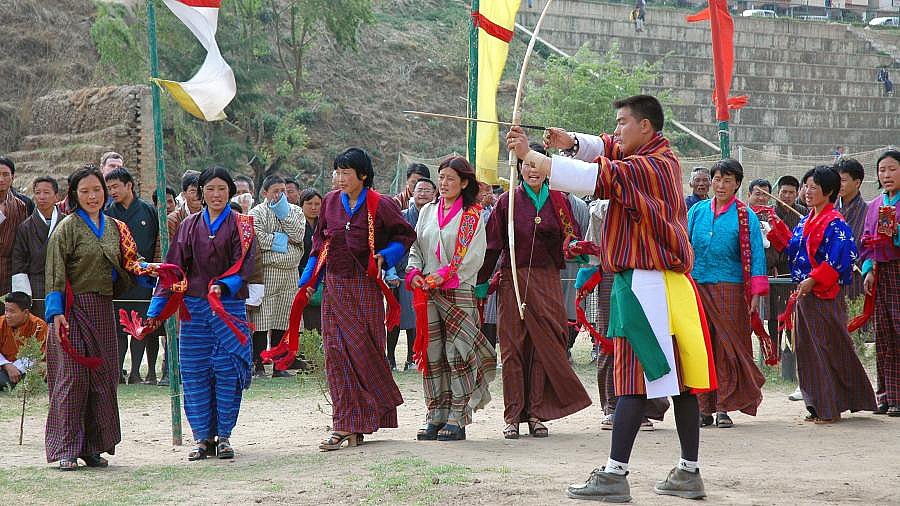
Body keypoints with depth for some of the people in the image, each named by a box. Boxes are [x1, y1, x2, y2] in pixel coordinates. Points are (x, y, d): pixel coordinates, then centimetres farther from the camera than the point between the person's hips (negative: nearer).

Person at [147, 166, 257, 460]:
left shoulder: (241, 225, 5)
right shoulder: (189, 226, 12)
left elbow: (244, 264, -7)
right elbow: (173, 268, 9)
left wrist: (223, 285, -25)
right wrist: (157, 309, 3)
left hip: (229, 306, -2)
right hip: (194, 306, 2)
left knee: (227, 370, -6)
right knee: (194, 372, 0)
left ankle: (224, 435, 4)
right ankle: (202, 436, 7)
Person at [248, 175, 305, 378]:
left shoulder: (295, 211, 14)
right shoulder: (256, 213, 2)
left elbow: (298, 235, -2)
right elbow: (256, 238, -13)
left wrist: (284, 214, -4)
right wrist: (280, 239, -7)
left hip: (290, 273, 4)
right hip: (266, 273, -4)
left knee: (281, 323, 7)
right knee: (261, 323, -6)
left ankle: (278, 367, 12)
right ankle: (258, 366, -2)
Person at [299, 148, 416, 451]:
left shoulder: (380, 206, -5)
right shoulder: (330, 202, 7)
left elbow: (406, 235, 5)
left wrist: (385, 256, -11)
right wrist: (309, 278, 12)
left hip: (365, 287, -4)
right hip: (334, 287, 4)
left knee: (365, 351, -1)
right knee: (335, 353, -1)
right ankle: (345, 427, 2)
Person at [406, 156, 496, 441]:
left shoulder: (472, 215, 0)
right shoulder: (428, 211, 17)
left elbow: (471, 257, -8)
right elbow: (416, 247, 17)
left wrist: (439, 277, -14)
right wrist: (414, 274, -3)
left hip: (458, 292, -5)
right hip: (428, 293, 5)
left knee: (457, 353, -8)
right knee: (431, 354, 4)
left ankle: (457, 418, -5)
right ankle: (435, 415, 9)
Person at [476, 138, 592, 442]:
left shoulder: (558, 201, 7)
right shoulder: (508, 201, 1)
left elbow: (571, 235, 11)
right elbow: (493, 244, 2)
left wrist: (574, 246, -13)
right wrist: (482, 281, 1)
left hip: (547, 280, 2)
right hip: (513, 278, -2)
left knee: (543, 346, 0)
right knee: (513, 347, -2)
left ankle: (537, 414, 6)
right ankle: (512, 416, 1)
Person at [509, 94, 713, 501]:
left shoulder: (646, 168, -15)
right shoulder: (662, 157, 14)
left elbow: (590, 176, -21)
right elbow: (605, 149, 15)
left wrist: (527, 154, -15)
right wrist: (572, 143, -6)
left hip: (644, 283, -10)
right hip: (666, 281, 10)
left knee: (636, 376, -11)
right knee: (678, 378, 9)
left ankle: (614, 474, -12)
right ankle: (689, 472, 14)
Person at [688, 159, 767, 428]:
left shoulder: (745, 216, 3)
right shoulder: (698, 211, 11)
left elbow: (756, 255, -1)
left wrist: (756, 294, -9)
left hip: (729, 288, -3)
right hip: (697, 286, 3)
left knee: (727, 348, -3)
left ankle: (724, 408, 3)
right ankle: (703, 408, 9)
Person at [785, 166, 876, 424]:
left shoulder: (835, 223, -11)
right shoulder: (805, 222, 16)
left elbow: (837, 260, -20)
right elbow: (791, 250, 18)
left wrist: (813, 279, -24)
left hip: (825, 295, -9)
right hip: (804, 293, 9)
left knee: (828, 349, -4)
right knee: (807, 349, 9)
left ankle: (831, 409, 0)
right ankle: (817, 407, 15)